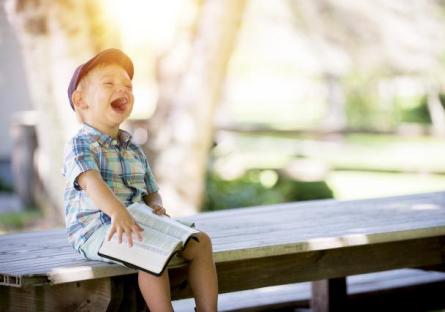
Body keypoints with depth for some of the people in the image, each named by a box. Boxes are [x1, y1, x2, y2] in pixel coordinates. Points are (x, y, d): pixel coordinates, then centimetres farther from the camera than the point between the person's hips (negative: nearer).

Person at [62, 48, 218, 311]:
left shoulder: (134, 150, 18)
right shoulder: (80, 145, -7)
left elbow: (150, 192, 22)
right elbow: (91, 182, -27)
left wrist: (156, 207, -5)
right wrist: (117, 211, -45)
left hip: (136, 223, 8)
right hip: (95, 229, -8)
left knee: (200, 241, -4)